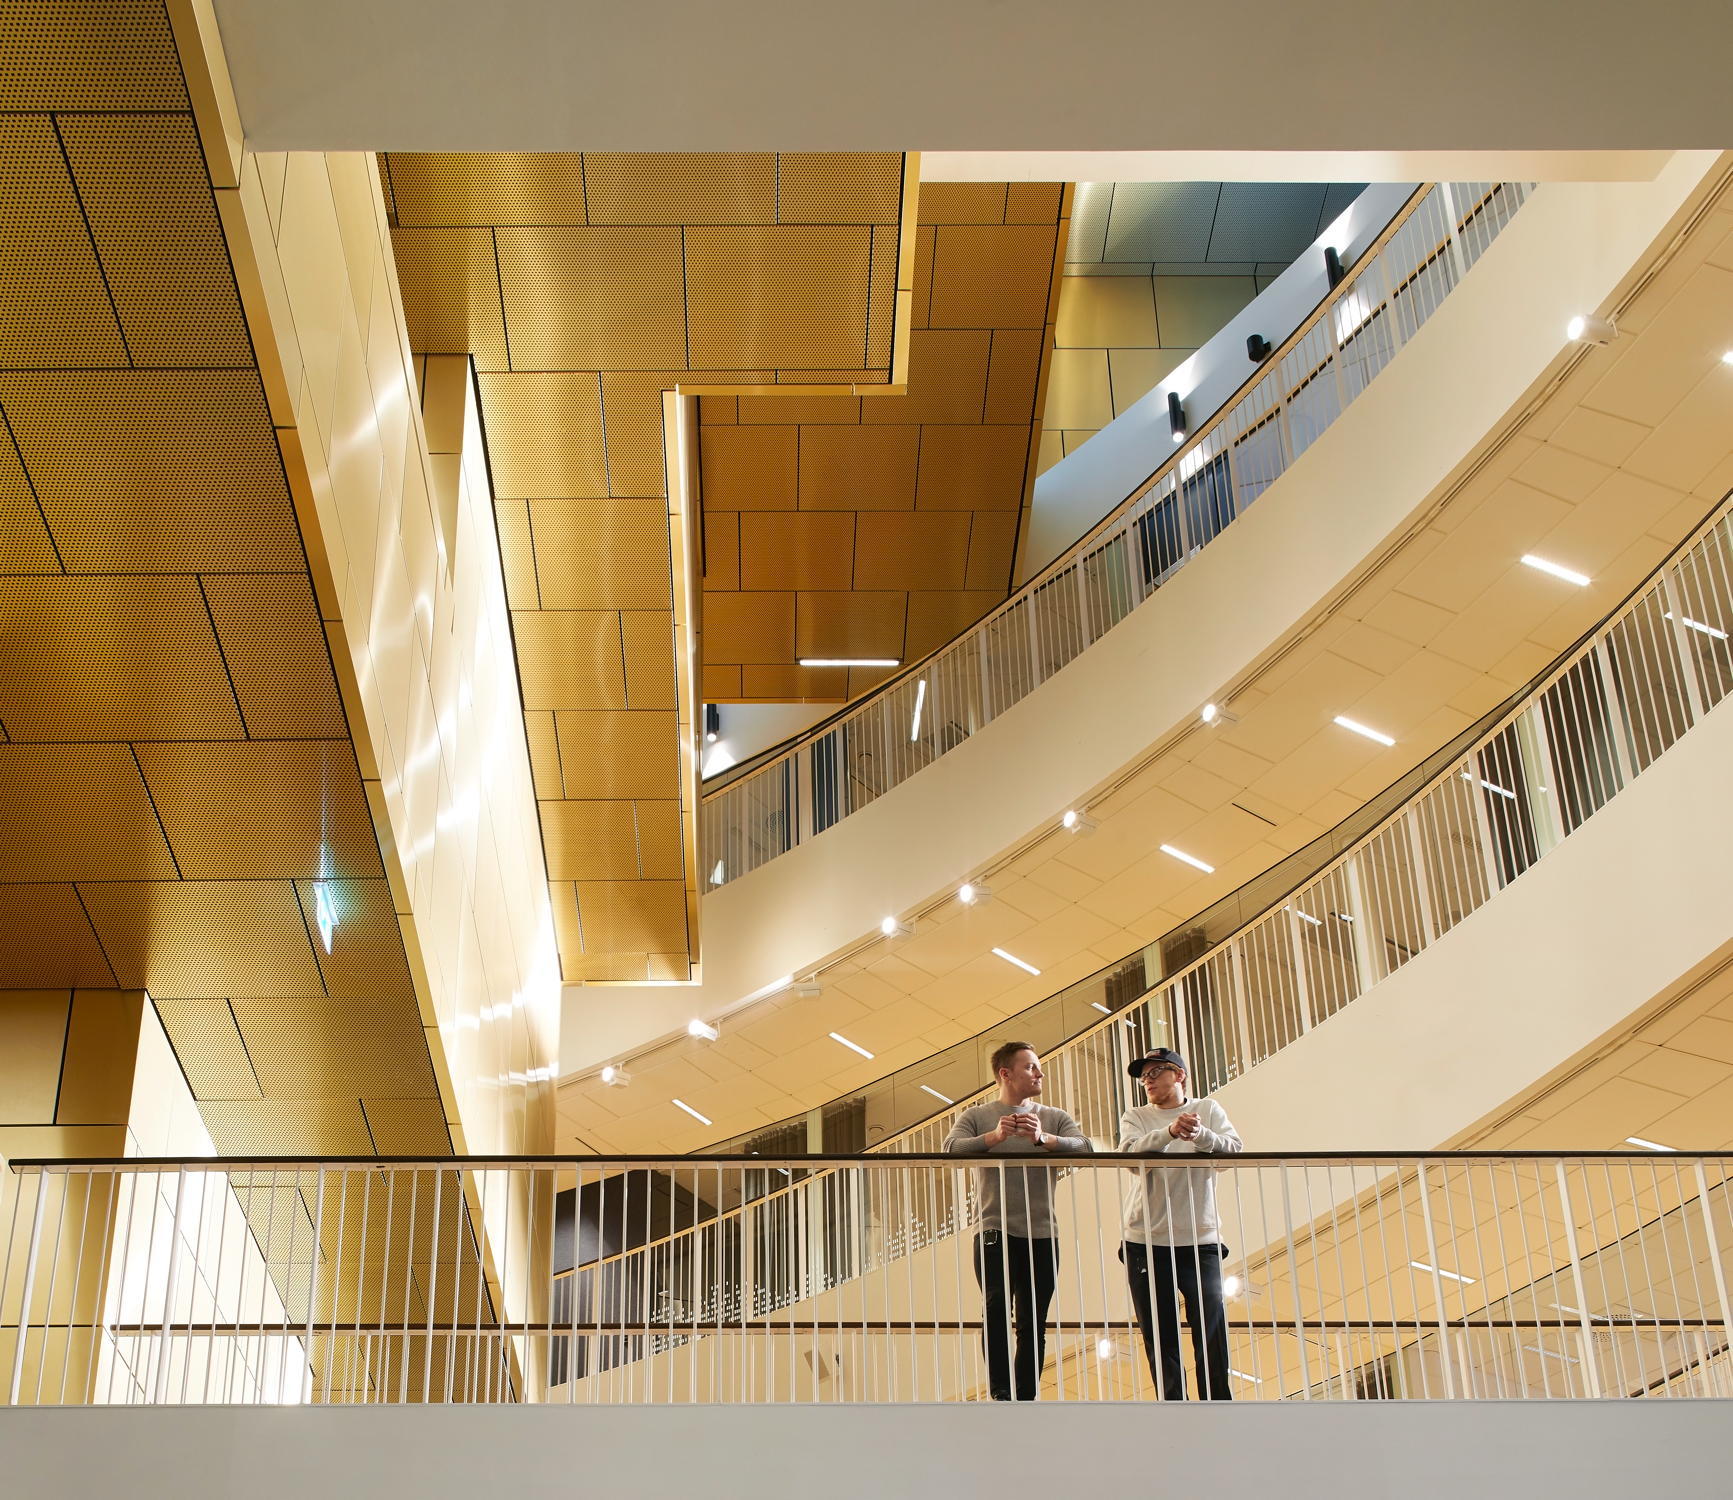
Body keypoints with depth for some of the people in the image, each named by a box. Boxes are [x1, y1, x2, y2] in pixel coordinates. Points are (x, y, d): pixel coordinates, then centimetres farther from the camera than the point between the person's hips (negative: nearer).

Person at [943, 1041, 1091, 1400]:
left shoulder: (1054, 1117, 11)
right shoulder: (976, 1116, 7)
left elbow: (1085, 1148, -5)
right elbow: (952, 1148, -10)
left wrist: (1043, 1138, -23)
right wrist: (994, 1136, -26)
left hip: (1042, 1236, 2)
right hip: (995, 1233, -2)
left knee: (1033, 1323, 3)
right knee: (997, 1310, -16)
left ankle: (1026, 1399, 9)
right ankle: (1001, 1394, -15)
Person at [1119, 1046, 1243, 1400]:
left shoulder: (1208, 1110, 10)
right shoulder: (1136, 1117, 9)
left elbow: (1234, 1149, -7)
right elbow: (1132, 1153, -12)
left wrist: (1202, 1136, -28)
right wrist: (1171, 1132, -30)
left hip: (1200, 1241, -1)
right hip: (1147, 1242, 1)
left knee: (1212, 1337, -7)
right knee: (1160, 1342, 1)